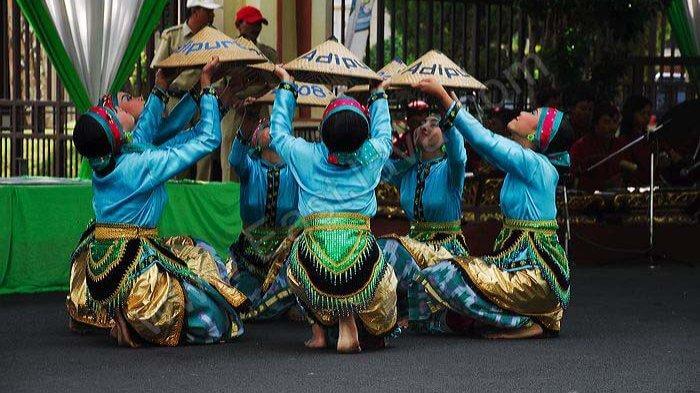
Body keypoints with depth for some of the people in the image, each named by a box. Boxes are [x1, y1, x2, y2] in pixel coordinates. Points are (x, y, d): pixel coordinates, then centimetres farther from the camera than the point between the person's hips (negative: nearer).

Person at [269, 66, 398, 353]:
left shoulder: (305, 155, 5)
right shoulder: (373, 156, 6)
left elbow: (278, 132, 27)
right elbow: (383, 133, 31)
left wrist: (286, 88, 38)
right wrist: (379, 95, 47)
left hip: (314, 275, 1)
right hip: (361, 273, -1)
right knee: (386, 278, 32)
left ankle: (319, 330, 24)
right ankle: (348, 327, 7)